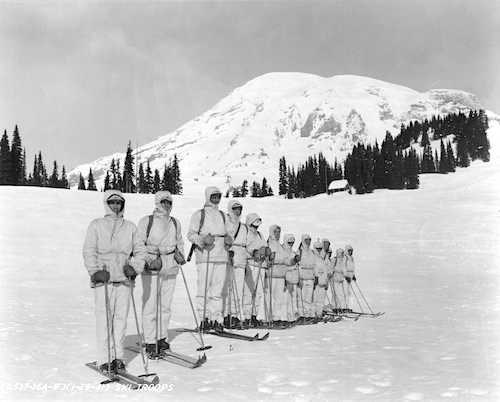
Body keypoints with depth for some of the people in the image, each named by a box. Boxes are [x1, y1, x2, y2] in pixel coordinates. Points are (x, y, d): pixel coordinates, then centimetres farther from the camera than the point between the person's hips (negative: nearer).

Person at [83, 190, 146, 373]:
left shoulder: (130, 227, 12)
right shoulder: (96, 225, 5)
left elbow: (140, 250, 16)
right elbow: (89, 251, 1)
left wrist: (134, 267, 1)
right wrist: (95, 271, -10)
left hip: (124, 279, 3)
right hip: (103, 278, -3)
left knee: (121, 318, 4)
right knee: (104, 318, -4)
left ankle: (118, 356, 13)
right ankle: (104, 359, 2)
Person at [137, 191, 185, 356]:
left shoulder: (175, 223, 12)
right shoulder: (146, 221, -3)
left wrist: (180, 254, 8)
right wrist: (149, 260, -14)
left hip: (170, 268, 5)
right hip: (151, 270, -4)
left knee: (165, 305, 9)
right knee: (150, 306, -4)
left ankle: (162, 338, 22)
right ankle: (150, 342, 4)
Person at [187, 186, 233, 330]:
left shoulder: (222, 215, 21)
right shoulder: (199, 214, 5)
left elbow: (228, 231, 26)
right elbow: (191, 234, -1)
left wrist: (229, 239, 4)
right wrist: (202, 239, -18)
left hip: (221, 257, 5)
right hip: (205, 257, -4)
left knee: (217, 290, 4)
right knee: (204, 289, -6)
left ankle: (216, 319, 8)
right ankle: (204, 319, 1)